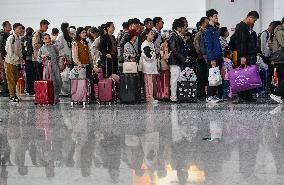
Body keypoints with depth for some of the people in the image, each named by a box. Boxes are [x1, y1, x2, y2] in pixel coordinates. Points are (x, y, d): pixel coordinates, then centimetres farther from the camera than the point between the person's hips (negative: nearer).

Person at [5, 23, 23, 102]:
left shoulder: (19, 39, 11)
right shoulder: (10, 38, -14)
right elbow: (10, 51, -18)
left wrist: (21, 57, 4)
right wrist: (17, 59, -15)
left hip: (16, 62, 8)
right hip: (10, 61, -8)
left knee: (15, 79, 9)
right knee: (11, 79, -6)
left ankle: (13, 95, 15)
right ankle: (12, 96, -3)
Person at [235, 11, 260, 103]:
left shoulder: (250, 27, 21)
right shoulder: (241, 27, -9)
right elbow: (241, 43, -17)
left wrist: (255, 53, 20)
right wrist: (242, 56, -23)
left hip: (252, 56, 9)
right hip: (244, 57, -9)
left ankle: (248, 96, 12)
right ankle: (242, 97, -5)